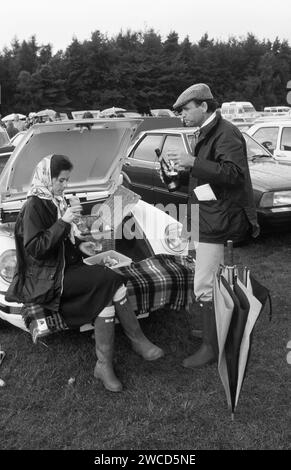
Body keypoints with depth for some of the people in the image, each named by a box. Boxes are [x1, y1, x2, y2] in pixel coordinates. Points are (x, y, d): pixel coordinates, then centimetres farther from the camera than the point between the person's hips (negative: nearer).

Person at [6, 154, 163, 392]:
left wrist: (79, 245, 5)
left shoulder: (55, 201, 12)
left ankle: (105, 365, -15)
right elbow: (35, 250, -21)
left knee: (106, 295, -19)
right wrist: (63, 222, -24)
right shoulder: (34, 206, -13)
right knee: (112, 280, -22)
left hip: (65, 267, 8)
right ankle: (138, 340, -9)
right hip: (46, 278, -8)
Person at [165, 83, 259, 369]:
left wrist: (193, 163, -30)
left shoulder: (226, 134, -13)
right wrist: (185, 170, 6)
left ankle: (212, 347, 4)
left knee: (204, 287, -7)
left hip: (217, 221, -10)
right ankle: (214, 330, 34)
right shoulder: (206, 133, 18)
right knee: (215, 282, 20)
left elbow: (234, 173, -26)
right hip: (207, 219, 10)